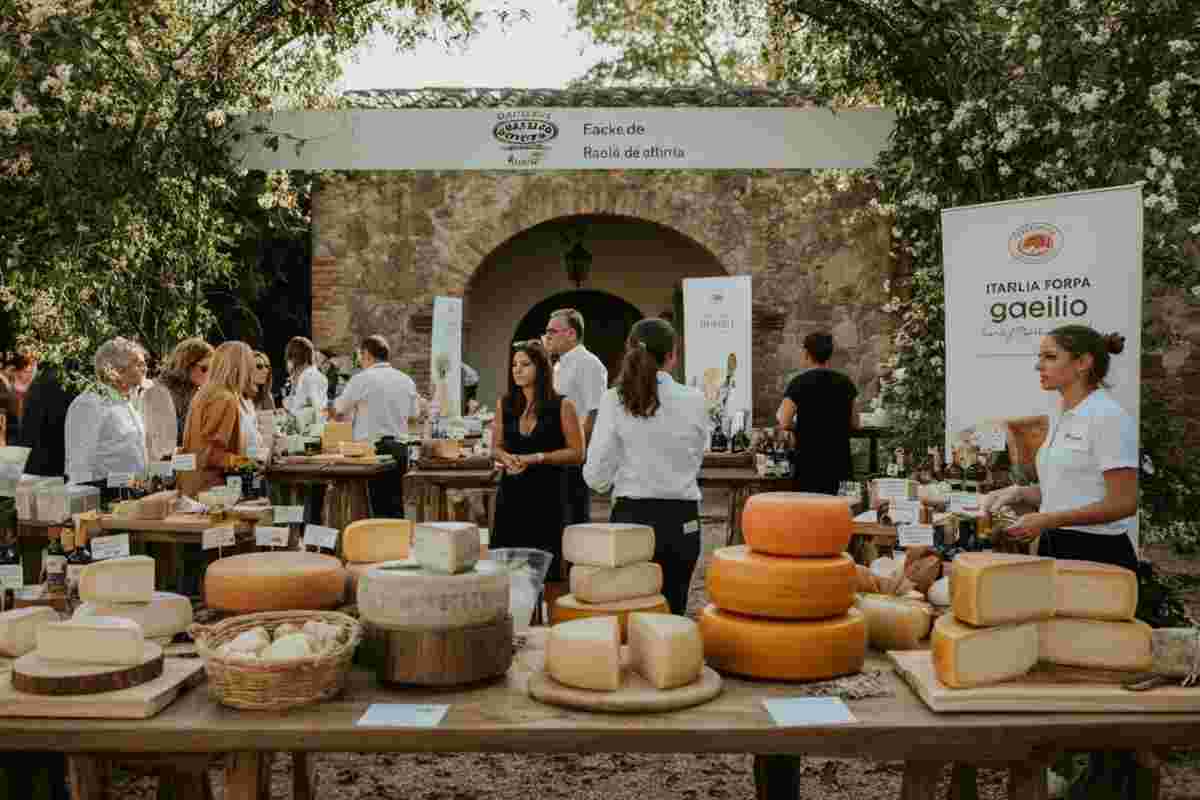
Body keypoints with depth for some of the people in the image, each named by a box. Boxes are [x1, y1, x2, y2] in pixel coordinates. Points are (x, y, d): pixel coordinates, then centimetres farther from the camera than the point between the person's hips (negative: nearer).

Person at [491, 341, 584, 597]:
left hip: (546, 494, -4)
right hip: (512, 493, 4)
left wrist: (537, 458, -14)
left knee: (550, 571, 1)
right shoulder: (504, 404, 9)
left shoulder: (561, 406, -3)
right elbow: (496, 447, 16)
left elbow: (576, 453, -5)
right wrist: (506, 457, -7)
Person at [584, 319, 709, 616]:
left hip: (632, 518, -2)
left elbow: (597, 477, -8)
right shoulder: (694, 401, -3)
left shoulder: (615, 400, -7)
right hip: (682, 520, 2)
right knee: (672, 613, 13)